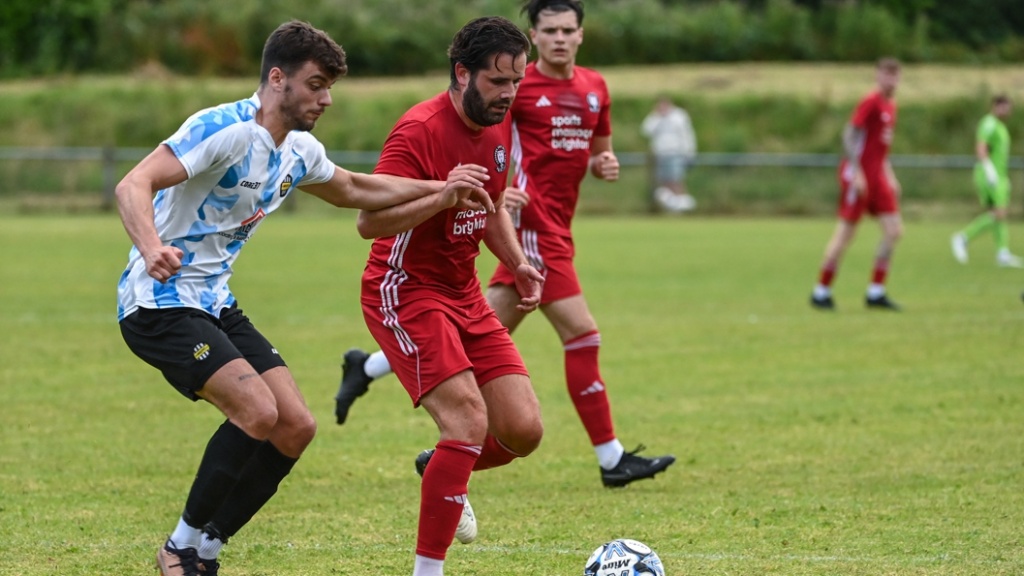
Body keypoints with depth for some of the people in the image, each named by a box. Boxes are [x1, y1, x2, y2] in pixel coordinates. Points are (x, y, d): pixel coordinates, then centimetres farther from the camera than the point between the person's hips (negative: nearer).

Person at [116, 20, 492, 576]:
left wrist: (440, 190, 20)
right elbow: (132, 186, -30)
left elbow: (353, 189, 29)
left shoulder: (299, 151, 8)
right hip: (160, 301, -9)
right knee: (257, 410, -24)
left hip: (215, 302, 9)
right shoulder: (224, 129, -20)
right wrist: (152, 249, -50)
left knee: (296, 427, -1)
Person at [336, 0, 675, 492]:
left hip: (556, 227, 8)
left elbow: (599, 152, 25)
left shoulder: (595, 88, 12)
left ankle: (365, 368, 25)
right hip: (531, 220, -8)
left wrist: (604, 165, 2)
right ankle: (612, 460, -3)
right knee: (582, 335, -9)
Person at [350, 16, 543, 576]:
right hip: (405, 292, -8)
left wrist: (517, 262, 8)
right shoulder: (419, 131, -20)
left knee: (523, 430, -2)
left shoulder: (498, 127, 6)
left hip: (464, 295, 8)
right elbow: (368, 220, -26)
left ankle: (439, 468, 30)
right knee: (469, 420, -23)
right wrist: (443, 196, -39)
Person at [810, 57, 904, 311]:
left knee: (894, 231, 0)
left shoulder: (891, 105, 14)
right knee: (845, 234, -5)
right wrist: (856, 173, -22)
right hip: (858, 174, -8)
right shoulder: (870, 103, -12)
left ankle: (876, 292, 5)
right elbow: (849, 135, -17)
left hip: (878, 176, 8)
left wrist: (889, 175, 20)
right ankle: (821, 292, 6)